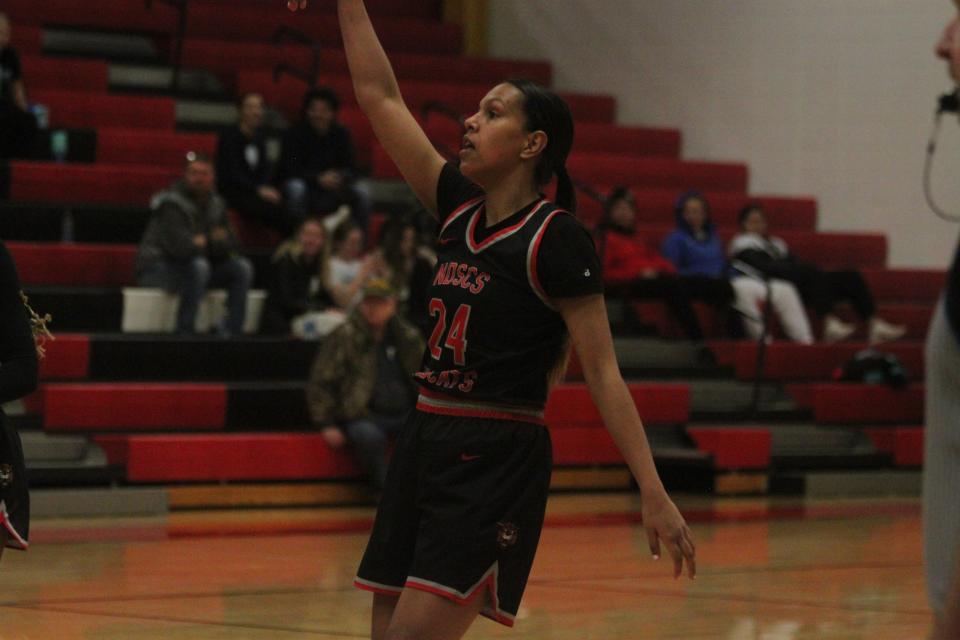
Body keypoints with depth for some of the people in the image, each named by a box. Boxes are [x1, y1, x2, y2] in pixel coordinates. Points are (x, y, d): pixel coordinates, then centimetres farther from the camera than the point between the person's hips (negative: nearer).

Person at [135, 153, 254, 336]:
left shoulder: (215, 204, 6)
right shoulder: (172, 203, -17)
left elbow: (230, 245, 3)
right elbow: (179, 247, -30)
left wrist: (203, 242, -17)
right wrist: (212, 241, -11)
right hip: (158, 269, -8)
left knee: (243, 267, -7)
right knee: (199, 266, -36)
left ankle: (231, 332, -12)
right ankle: (184, 333, -32)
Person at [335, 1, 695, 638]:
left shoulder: (557, 239, -10)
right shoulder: (460, 209, 9)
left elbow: (604, 373, -12)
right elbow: (380, 97, 13)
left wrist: (654, 494, -17)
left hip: (496, 461, -8)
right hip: (425, 444, 8)